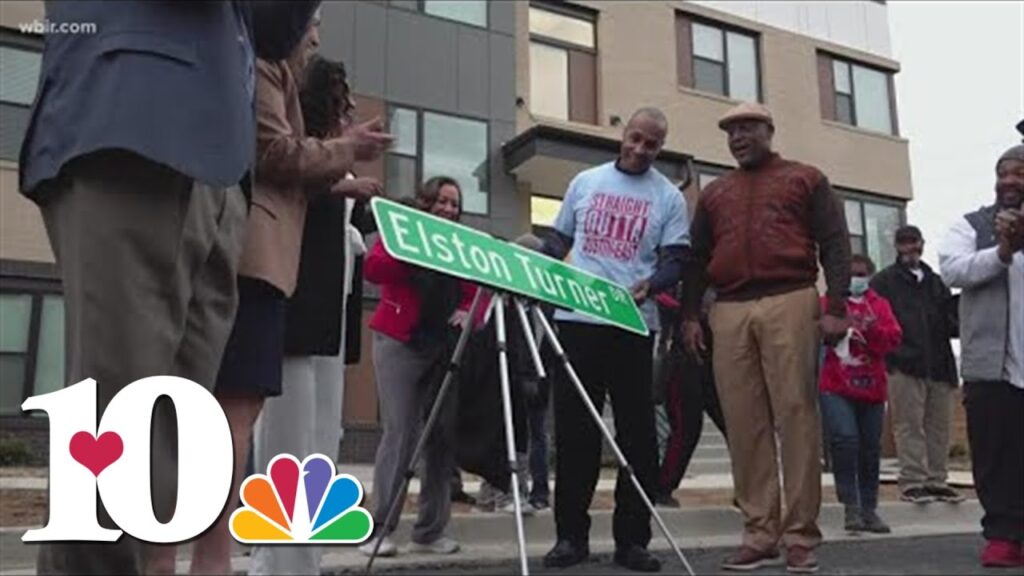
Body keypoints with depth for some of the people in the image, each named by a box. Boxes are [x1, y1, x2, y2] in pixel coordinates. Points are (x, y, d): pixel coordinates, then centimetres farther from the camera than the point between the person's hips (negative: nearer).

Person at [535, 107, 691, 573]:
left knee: (636, 431, 2)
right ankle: (571, 534, 14)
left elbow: (676, 259, 0)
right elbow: (558, 242, 17)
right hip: (576, 318, 2)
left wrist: (651, 283, -20)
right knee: (574, 428, 4)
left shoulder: (669, 198, 7)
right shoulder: (585, 183, 14)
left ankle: (632, 538, 12)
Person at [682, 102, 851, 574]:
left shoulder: (806, 179, 14)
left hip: (790, 303, -3)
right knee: (744, 423, -1)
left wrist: (836, 307, -6)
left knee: (796, 416, -6)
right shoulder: (714, 194, 24)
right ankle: (759, 534, 5)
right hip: (729, 312, 3)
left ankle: (801, 535, 0)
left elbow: (835, 245, 5)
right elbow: (697, 259, 20)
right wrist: (690, 314, 8)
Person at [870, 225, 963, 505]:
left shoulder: (935, 282, 21)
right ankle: (912, 482, -1)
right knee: (909, 426, -5)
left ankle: (936, 480, 15)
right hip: (904, 367, -5)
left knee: (939, 426, 7)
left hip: (939, 366, 5)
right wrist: (893, 354, -16)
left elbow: (951, 322, 20)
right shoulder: (883, 282, 5)